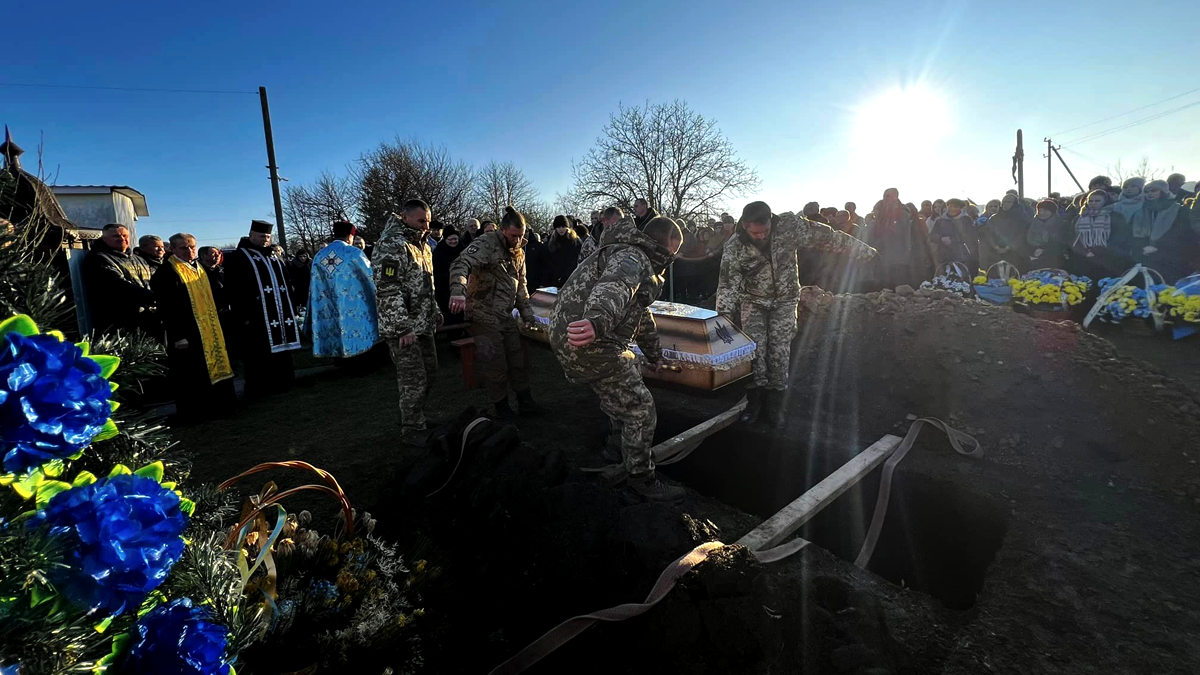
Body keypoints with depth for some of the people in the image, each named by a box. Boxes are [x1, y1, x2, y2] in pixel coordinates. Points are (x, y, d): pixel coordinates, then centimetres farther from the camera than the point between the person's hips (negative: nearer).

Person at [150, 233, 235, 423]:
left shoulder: (202, 270, 13)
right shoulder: (166, 272, -10)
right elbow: (167, 307, -15)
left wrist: (218, 325, 16)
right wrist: (178, 335, -19)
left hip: (211, 330, 7)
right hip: (187, 332, -7)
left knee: (215, 367, 13)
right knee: (191, 373, 0)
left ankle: (218, 406, 24)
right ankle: (191, 413, 10)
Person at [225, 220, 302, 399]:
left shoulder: (274, 257, 18)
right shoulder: (237, 258, -3)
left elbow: (286, 283, 19)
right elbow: (235, 290, -11)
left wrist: (292, 309, 13)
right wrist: (244, 315, -18)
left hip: (280, 313, 7)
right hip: (256, 315, -6)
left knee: (280, 348, 13)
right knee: (260, 355, -2)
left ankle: (281, 383, 23)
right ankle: (260, 389, 7)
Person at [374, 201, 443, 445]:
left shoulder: (421, 244, 15)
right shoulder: (392, 246, -16)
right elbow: (388, 290, -23)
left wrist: (435, 311, 23)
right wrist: (404, 327, -24)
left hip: (423, 324, 9)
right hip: (402, 328, -9)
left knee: (428, 372, 16)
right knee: (414, 379, -3)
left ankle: (415, 418, 31)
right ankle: (412, 430, 12)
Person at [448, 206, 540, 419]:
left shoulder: (518, 252, 11)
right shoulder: (486, 244, -15)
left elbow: (521, 286, 20)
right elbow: (461, 264, -32)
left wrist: (527, 313, 13)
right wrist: (458, 291, -50)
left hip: (507, 317, 8)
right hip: (485, 316, -7)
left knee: (518, 360, 12)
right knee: (495, 365, -1)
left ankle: (525, 402, 25)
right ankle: (501, 406, 18)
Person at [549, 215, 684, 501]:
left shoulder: (639, 261, 23)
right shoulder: (632, 257, -13)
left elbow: (642, 315, 35)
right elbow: (615, 286, -39)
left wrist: (654, 353, 45)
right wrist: (599, 320, -61)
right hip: (588, 345, -11)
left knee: (619, 391, 34)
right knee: (639, 410, -3)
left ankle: (617, 441, 55)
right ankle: (642, 479, 14)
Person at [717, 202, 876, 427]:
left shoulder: (789, 226, -21)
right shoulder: (734, 248, -22)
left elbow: (825, 237, -12)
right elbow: (728, 285, -21)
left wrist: (863, 250, -4)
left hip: (784, 300, 0)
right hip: (753, 301, 0)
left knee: (779, 351, -5)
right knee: (755, 347, -10)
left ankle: (775, 405, 9)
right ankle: (754, 401, 6)